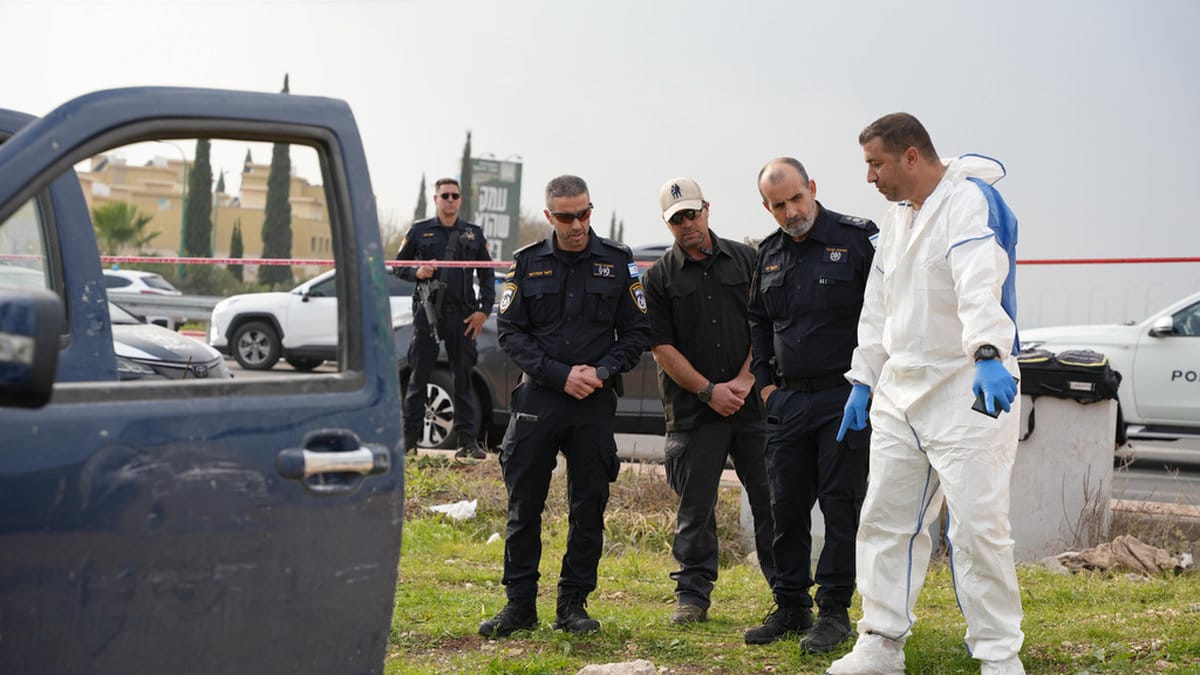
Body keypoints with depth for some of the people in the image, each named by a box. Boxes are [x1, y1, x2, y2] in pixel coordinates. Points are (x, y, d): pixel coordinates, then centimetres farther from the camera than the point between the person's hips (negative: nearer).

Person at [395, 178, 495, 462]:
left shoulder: (474, 234, 12)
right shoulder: (419, 231, 8)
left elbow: (487, 274, 14)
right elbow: (398, 265, 12)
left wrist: (484, 310, 3)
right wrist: (416, 272, -10)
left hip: (462, 315, 1)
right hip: (427, 311, -1)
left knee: (463, 376, 2)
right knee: (419, 376, 1)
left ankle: (467, 441, 4)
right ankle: (409, 440, 5)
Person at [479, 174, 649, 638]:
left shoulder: (617, 262, 5)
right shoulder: (527, 264, 4)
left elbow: (637, 331, 7)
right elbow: (510, 333, 1)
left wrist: (603, 371, -10)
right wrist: (560, 375, -10)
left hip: (596, 403, 0)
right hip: (537, 398, 0)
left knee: (588, 508, 4)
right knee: (524, 505, 2)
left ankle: (573, 604, 15)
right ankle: (520, 603, 11)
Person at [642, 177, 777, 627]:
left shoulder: (746, 260, 8)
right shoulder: (660, 278, 5)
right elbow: (662, 347, 0)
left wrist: (744, 379, -7)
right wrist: (708, 390, -8)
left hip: (753, 403, 0)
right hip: (694, 409, 0)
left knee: (770, 500, 1)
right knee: (695, 506, 3)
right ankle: (693, 594, 13)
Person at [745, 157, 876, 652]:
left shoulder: (857, 240, -6)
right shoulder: (769, 254, 11)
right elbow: (758, 322, 22)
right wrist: (765, 383, 13)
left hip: (845, 397, -5)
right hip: (787, 401, 6)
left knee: (840, 504, -2)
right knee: (786, 507, 8)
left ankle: (834, 610, 5)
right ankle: (790, 606, 18)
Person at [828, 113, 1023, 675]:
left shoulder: (969, 200, -13)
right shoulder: (898, 216, 16)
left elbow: (980, 283, -31)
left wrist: (988, 354, -45)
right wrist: (863, 378, 22)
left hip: (968, 391, -9)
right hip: (899, 396, 9)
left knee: (978, 528, -9)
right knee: (885, 521, 10)